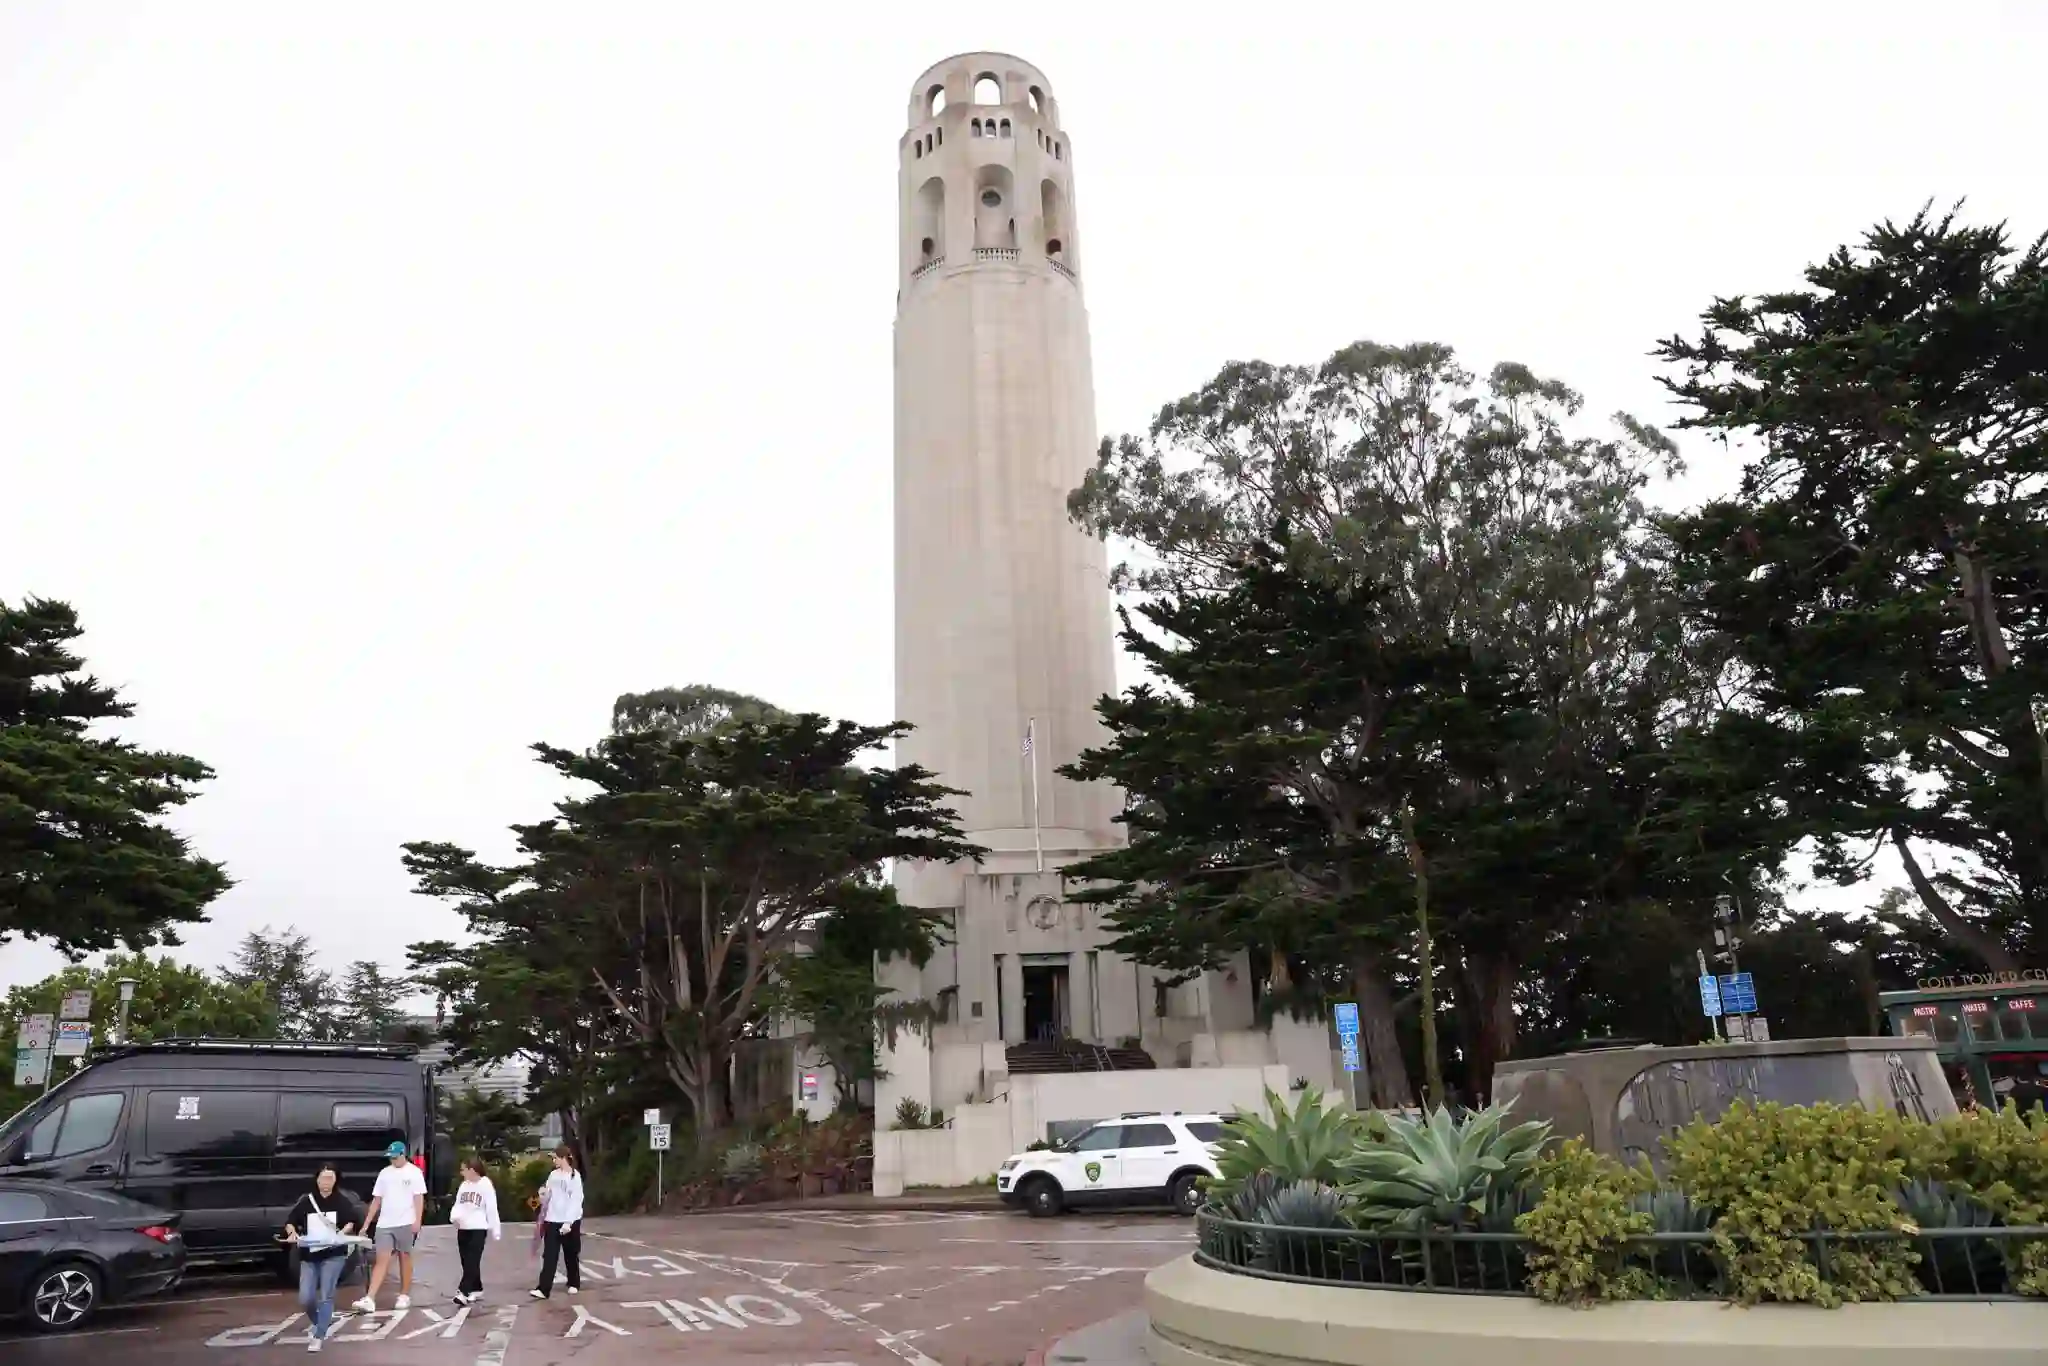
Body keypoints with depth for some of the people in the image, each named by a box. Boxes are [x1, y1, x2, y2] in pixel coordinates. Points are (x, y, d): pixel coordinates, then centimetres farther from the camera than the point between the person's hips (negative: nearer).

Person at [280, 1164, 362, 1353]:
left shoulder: (341, 1200, -4)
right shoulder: (306, 1200, 0)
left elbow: (355, 1219, -3)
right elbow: (290, 1220, 5)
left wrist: (344, 1230, -20)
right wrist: (292, 1232, -14)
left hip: (334, 1254, -3)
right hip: (309, 1256, 3)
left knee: (326, 1296, -8)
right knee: (305, 1299, 1)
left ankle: (318, 1337, 2)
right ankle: (319, 1324, 31)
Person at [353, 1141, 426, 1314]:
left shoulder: (414, 1172, -2)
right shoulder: (384, 1173, 10)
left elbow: (419, 1198, -6)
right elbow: (376, 1199, 13)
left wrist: (418, 1221, -15)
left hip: (405, 1223, -3)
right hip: (384, 1224, 4)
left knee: (405, 1258, 5)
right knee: (381, 1260, -2)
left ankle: (405, 1296, 13)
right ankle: (370, 1300, -9)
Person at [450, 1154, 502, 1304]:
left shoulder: (486, 1185, -9)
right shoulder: (464, 1185, 11)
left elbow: (492, 1208, -9)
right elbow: (458, 1205, 8)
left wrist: (495, 1230, -9)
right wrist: (454, 1217, -15)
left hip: (478, 1229, -7)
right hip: (463, 1229, 7)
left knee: (472, 1261, -11)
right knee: (467, 1262, 12)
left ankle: (463, 1292, -15)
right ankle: (476, 1289, 22)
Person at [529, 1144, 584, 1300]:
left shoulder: (575, 1176, -11)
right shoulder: (553, 1175, 5)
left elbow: (576, 1200, -15)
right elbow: (548, 1197, 13)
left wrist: (568, 1222, -21)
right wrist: (543, 1195, -11)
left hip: (570, 1221, -4)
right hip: (552, 1220, 4)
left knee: (571, 1255, 10)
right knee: (549, 1256, -2)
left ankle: (574, 1284, 26)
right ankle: (543, 1289, -4)